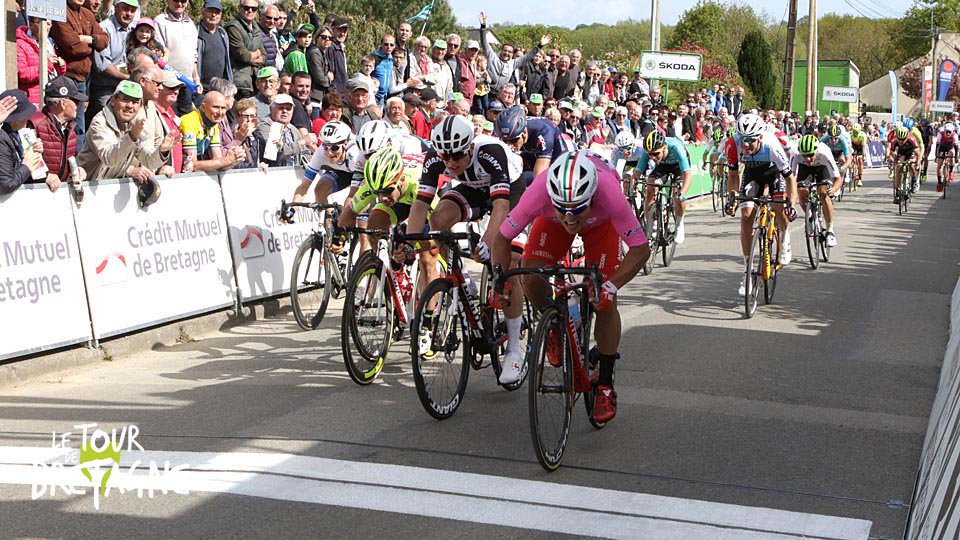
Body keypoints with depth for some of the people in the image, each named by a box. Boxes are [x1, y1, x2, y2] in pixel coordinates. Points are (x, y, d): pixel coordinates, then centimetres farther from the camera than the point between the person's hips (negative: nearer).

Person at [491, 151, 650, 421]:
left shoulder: (608, 192, -45)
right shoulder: (540, 191, -41)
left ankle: (605, 384, 6)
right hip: (551, 220, 1)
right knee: (530, 278, -21)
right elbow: (502, 237, -26)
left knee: (604, 300, -12)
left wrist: (612, 285, -50)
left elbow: (641, 248, -38)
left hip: (601, 221, -1)